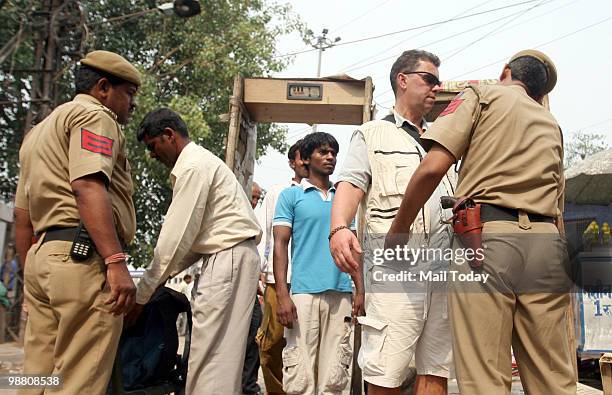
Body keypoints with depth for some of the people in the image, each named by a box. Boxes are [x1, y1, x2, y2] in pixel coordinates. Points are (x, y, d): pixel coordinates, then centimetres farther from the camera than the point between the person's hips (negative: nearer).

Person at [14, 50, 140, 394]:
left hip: (42, 254, 10)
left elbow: (23, 216, 26)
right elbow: (88, 187, -18)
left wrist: (34, 276, 27)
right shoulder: (94, 115, 0)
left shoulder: (39, 131, 29)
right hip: (85, 256, -9)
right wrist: (116, 261, -25)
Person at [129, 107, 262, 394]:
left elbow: (175, 237, -15)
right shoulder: (200, 161, 20)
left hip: (229, 258, -10)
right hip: (224, 257, 10)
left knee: (209, 354, -10)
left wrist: (141, 295, -9)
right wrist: (164, 274, 11)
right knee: (220, 353, 9)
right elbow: (192, 233, 19)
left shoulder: (193, 166, -11)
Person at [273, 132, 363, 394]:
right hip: (304, 293, -3)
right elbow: (280, 245, 0)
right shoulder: (291, 195, 6)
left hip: (341, 294, 4)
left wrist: (359, 290, 7)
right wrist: (282, 295, -10)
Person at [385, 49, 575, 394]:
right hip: (547, 242, 6)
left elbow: (432, 168, -5)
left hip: (485, 236, -6)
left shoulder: (481, 96, 10)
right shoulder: (552, 124, 28)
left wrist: (397, 231, 3)